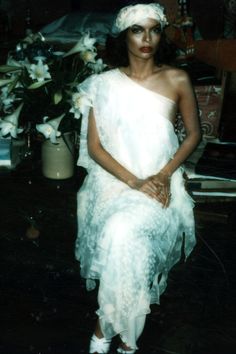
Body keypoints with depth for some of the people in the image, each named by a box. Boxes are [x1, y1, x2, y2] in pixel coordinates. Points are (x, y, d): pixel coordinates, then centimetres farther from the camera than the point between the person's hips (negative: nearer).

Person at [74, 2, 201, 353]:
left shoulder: (177, 80, 0)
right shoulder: (104, 84, 1)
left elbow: (194, 133, 7)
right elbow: (94, 146, -1)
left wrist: (164, 175, -8)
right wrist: (133, 181, -15)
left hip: (160, 182, -1)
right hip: (113, 179, 1)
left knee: (124, 233, -28)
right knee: (118, 235, -24)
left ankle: (106, 325, -4)